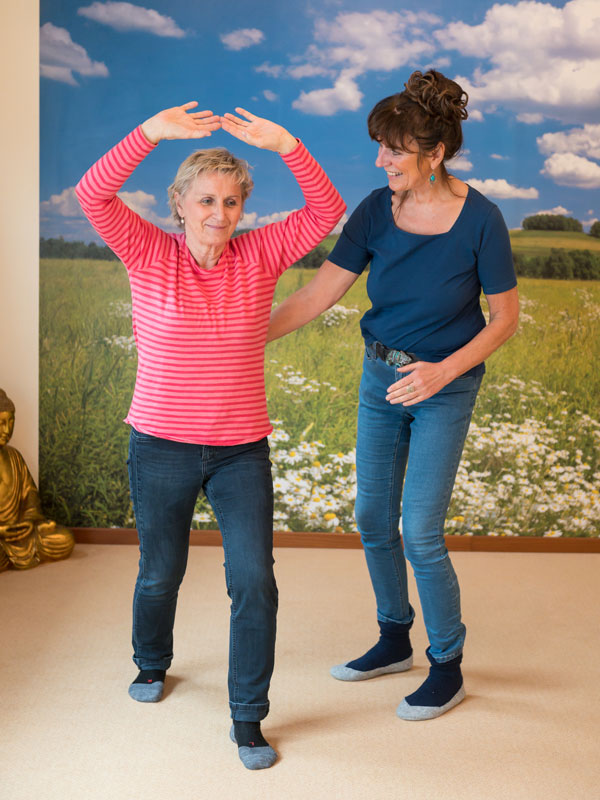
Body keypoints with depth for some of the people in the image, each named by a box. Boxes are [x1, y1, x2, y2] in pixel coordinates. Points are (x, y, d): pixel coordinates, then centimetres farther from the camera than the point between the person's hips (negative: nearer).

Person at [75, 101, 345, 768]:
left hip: (241, 450, 1)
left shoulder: (258, 255, -1)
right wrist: (152, 132, -30)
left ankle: (248, 718, 10)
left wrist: (285, 146, -21)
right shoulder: (150, 255, -6)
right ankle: (151, 664, 48)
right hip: (161, 446, 0)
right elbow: (92, 194, -19)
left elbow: (326, 211, -7)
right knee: (160, 573, 18)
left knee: (253, 580, -6)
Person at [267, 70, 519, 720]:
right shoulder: (376, 212, -6)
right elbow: (319, 292, -9)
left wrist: (443, 371, -22)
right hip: (379, 375, 5)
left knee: (419, 533, -6)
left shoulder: (479, 220, -17)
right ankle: (395, 641, 32)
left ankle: (447, 667, 15)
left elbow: (505, 317, -10)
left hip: (445, 384, -5)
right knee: (372, 518, 11)